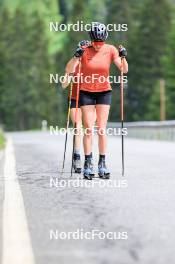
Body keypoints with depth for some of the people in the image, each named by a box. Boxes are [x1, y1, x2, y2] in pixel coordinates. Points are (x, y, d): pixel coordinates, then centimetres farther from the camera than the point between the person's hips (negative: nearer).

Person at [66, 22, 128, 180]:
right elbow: (69, 69, -19)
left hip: (104, 92, 1)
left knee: (102, 129, -3)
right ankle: (88, 164, -1)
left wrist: (123, 57, -28)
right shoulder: (85, 50, -10)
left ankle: (102, 164, 2)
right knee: (89, 129, -5)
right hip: (86, 92, -1)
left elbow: (124, 70, -9)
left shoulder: (110, 50, -6)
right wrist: (77, 56, -36)